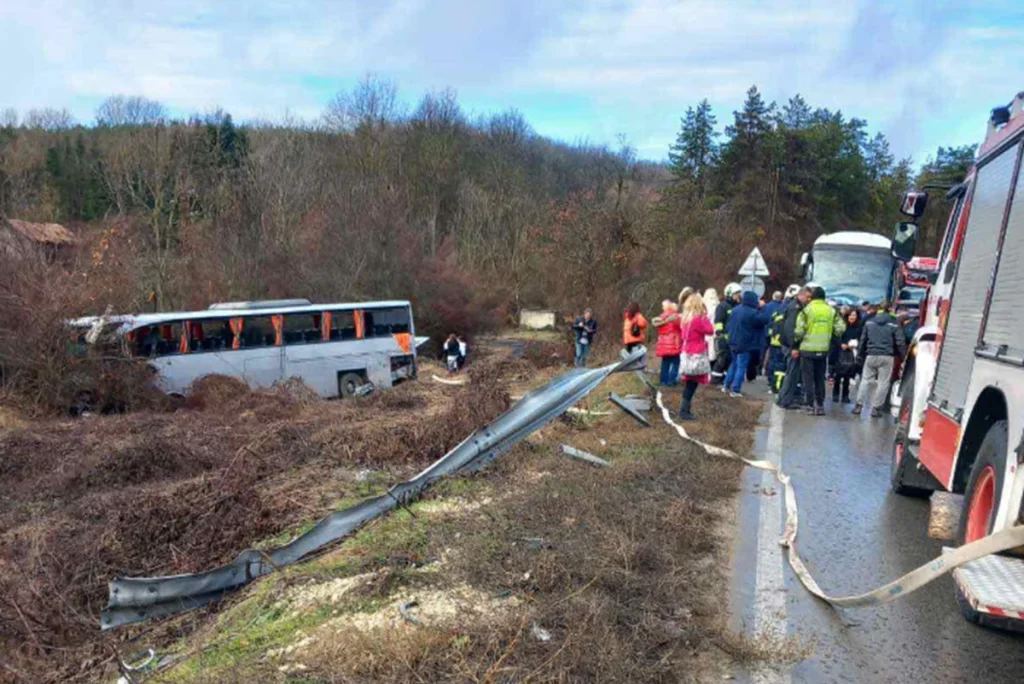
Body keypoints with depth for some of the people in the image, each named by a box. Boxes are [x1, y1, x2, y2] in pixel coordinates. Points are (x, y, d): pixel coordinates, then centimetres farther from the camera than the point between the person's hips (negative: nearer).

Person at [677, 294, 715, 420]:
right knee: (691, 385, -3)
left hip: (688, 355, 8)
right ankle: (684, 411, -2)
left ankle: (685, 410, 14)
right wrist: (706, 318, -4)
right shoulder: (698, 319, -17)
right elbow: (710, 331, -13)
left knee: (690, 385, 12)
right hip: (696, 357, -8)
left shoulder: (686, 319, 9)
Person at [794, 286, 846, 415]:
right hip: (823, 350, 3)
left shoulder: (806, 310, -9)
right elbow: (840, 328, 0)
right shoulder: (832, 311, 3)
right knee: (820, 378, 14)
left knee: (808, 379, 4)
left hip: (808, 349, -3)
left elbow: (799, 330, -12)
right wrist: (830, 336, 17)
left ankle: (810, 406, 2)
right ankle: (820, 405, 16)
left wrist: (797, 339, 7)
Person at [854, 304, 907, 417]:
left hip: (871, 356, 2)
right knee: (883, 383, 4)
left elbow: (863, 340, 12)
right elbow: (900, 343, -2)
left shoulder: (869, 323, 7)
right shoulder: (893, 325, 0)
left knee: (865, 380, 10)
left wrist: (861, 354, 20)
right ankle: (876, 408, 3)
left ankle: (859, 406, 6)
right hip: (886, 357, -2)